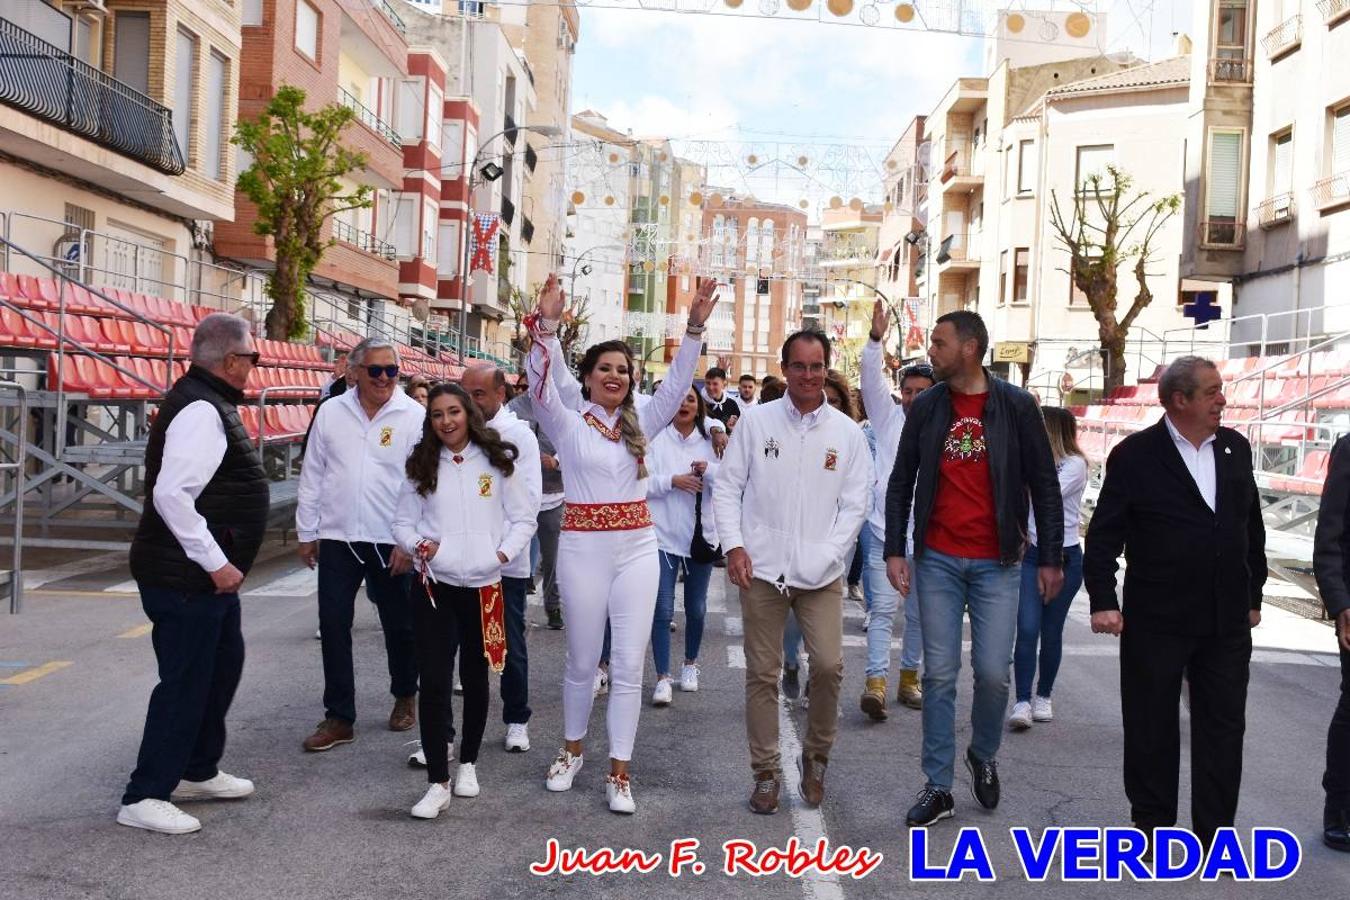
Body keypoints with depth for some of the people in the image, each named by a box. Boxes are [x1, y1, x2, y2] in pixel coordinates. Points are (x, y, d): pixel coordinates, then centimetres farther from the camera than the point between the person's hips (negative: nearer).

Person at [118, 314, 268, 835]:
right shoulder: (201, 411, -20)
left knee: (223, 664, 21)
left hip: (209, 574, 11)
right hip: (185, 577, -11)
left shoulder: (209, 403, 12)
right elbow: (172, 494, -28)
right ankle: (144, 798, 10)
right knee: (185, 681, -2)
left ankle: (197, 772, 36)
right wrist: (215, 562, -24)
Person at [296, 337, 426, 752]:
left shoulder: (414, 416, -6)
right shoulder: (331, 412, 3)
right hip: (337, 537, 2)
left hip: (391, 542, -2)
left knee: (399, 625, 11)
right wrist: (306, 532, 8)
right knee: (333, 626, 3)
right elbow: (312, 475, 9)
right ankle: (339, 717, 13)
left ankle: (405, 695, 34)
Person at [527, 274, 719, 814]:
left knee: (629, 664, 1)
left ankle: (619, 770, 11)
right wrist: (546, 326, -29)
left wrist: (695, 328, -11)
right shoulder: (567, 424, 0)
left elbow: (677, 383, 0)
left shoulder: (641, 422, 9)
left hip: (637, 547, 3)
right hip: (582, 547, -2)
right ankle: (572, 748, 33)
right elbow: (542, 385, -16)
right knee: (583, 660, 10)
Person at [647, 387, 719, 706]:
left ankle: (690, 664, 35)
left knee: (696, 608, 15)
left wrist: (710, 470, -18)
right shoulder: (655, 439, -3)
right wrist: (672, 481, -20)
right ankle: (663, 678, 0)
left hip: (701, 534, 3)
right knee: (663, 610, -7)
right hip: (664, 535, -3)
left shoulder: (710, 441, 5)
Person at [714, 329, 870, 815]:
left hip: (821, 573, 0)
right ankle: (766, 771, 21)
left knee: (829, 665, -7)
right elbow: (727, 486, 3)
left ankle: (815, 756, 20)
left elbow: (854, 504, 3)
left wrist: (828, 556, -8)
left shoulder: (847, 432, 4)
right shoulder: (756, 420, 2)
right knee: (762, 673, 6)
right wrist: (733, 546, -6)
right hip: (761, 569, 0)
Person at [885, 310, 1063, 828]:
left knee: (993, 672, -1)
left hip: (996, 563, -1)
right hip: (937, 560, 2)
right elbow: (901, 482, 8)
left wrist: (1051, 558, 1)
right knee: (939, 674, 4)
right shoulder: (925, 407, 3)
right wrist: (895, 550, 1)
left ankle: (983, 756, 29)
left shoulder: (1016, 406, -3)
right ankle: (938, 786, 14)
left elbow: (1043, 485, 1)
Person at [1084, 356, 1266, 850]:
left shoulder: (1235, 448, 7)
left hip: (1227, 620, 4)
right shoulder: (1135, 455, -8)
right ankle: (1151, 820, 25)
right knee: (1151, 726, 8)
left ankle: (1215, 831, 21)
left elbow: (1251, 526, 14)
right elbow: (1104, 533, -8)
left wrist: (1253, 595, 15)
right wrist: (1103, 600, -14)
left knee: (1224, 725, 9)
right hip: (1157, 619, -4)